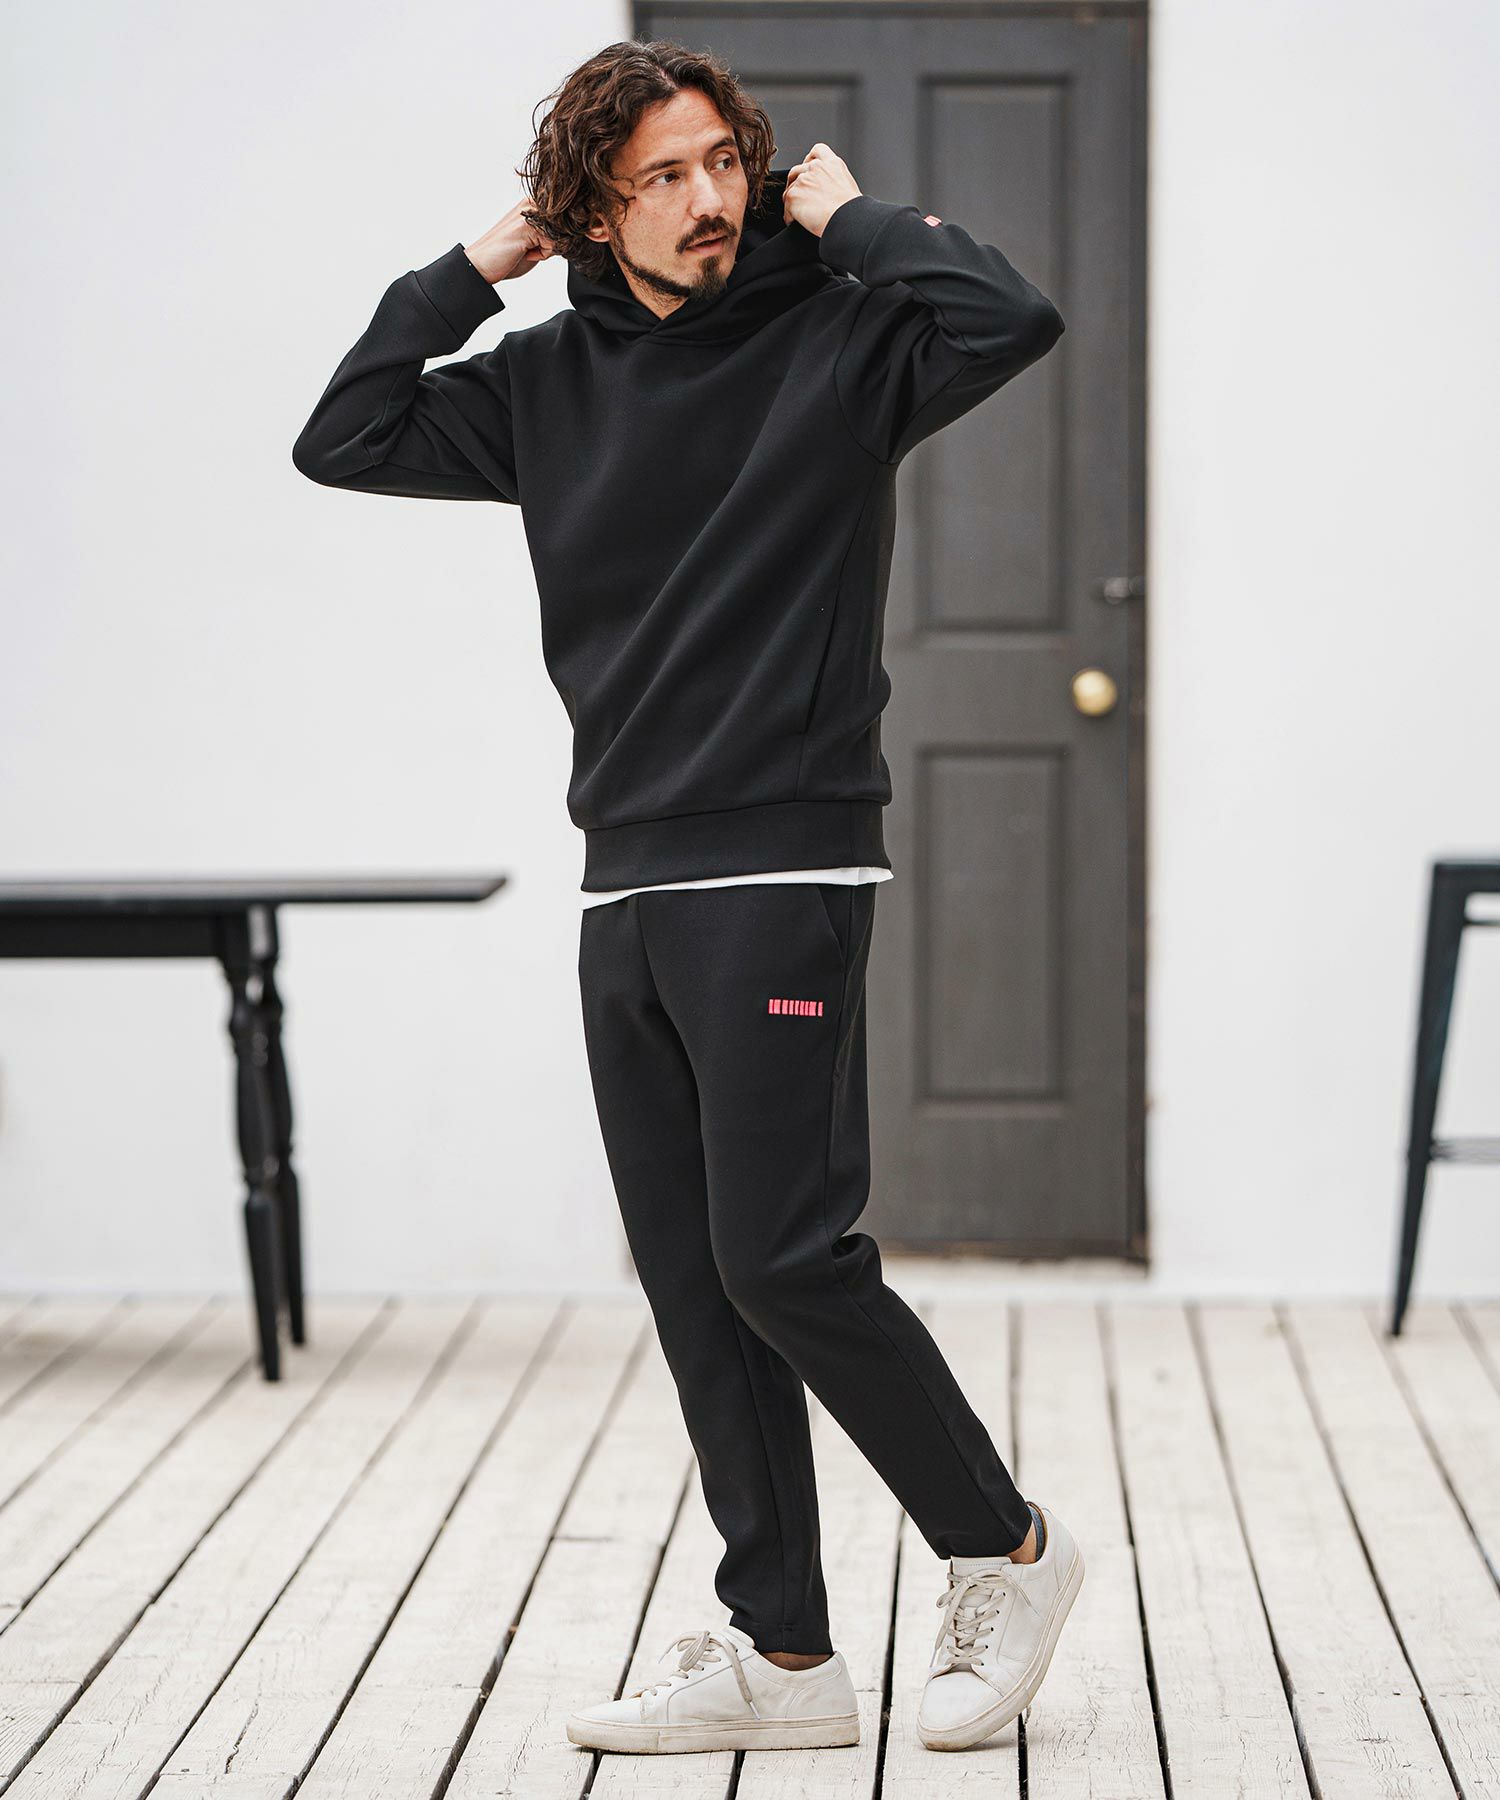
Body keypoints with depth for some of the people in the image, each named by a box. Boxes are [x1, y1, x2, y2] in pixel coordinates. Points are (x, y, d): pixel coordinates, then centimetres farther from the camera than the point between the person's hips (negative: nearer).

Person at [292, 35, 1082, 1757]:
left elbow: (1012, 320, -19)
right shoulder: (553, 381, 12)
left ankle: (1006, 1549, 10)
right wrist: (473, 268, 7)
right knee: (695, 1290, 7)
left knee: (782, 1259, -10)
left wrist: (847, 215, -7)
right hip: (624, 890, 6)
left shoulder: (834, 339, -2)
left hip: (781, 876, -6)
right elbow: (342, 441, 13)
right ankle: (777, 1653, 15)